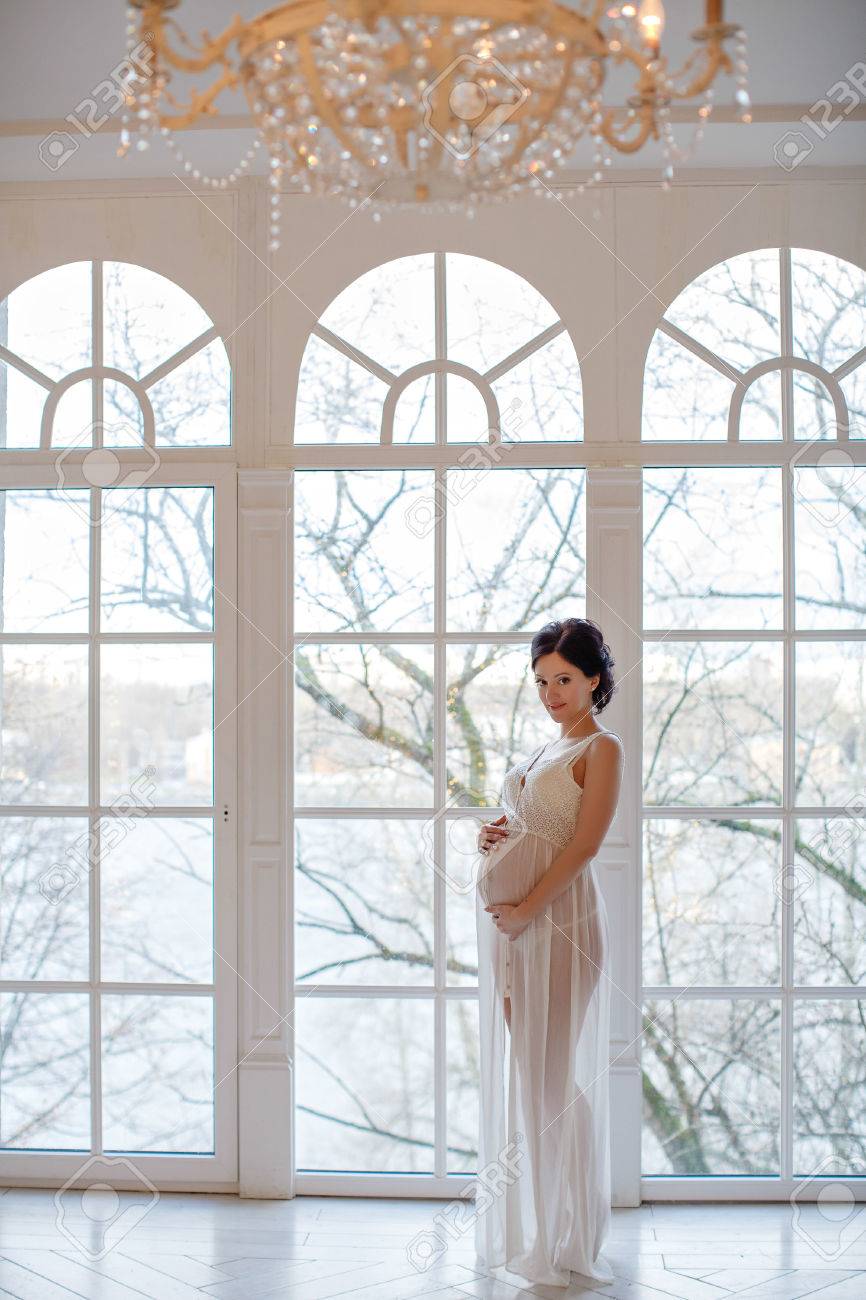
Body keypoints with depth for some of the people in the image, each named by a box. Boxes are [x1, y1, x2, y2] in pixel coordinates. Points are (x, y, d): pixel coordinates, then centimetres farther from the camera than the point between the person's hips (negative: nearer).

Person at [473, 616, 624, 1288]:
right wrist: (492, 836, 3)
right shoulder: (545, 749, 18)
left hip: (560, 917, -8)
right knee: (517, 1066, 10)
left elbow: (585, 842, -14)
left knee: (554, 1068, -4)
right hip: (511, 918, 8)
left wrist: (526, 908, -17)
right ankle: (522, 1226, 21)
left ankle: (567, 1239, 8)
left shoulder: (603, 749, -5)